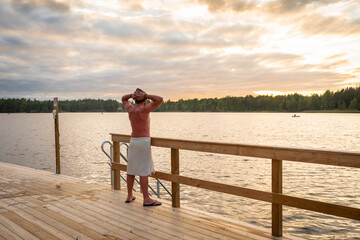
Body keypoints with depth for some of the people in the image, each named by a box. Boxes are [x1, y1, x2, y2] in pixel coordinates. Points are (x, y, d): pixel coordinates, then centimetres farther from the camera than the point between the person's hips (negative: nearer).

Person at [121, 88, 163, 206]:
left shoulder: (130, 109, 6)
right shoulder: (144, 109, -12)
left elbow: (123, 99, 26)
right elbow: (160, 99, -16)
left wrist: (132, 95, 7)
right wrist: (145, 96, -10)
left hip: (133, 141, 7)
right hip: (143, 142, -7)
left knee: (131, 170, 11)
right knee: (144, 172, -6)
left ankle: (129, 196, 20)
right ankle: (146, 199, -3)